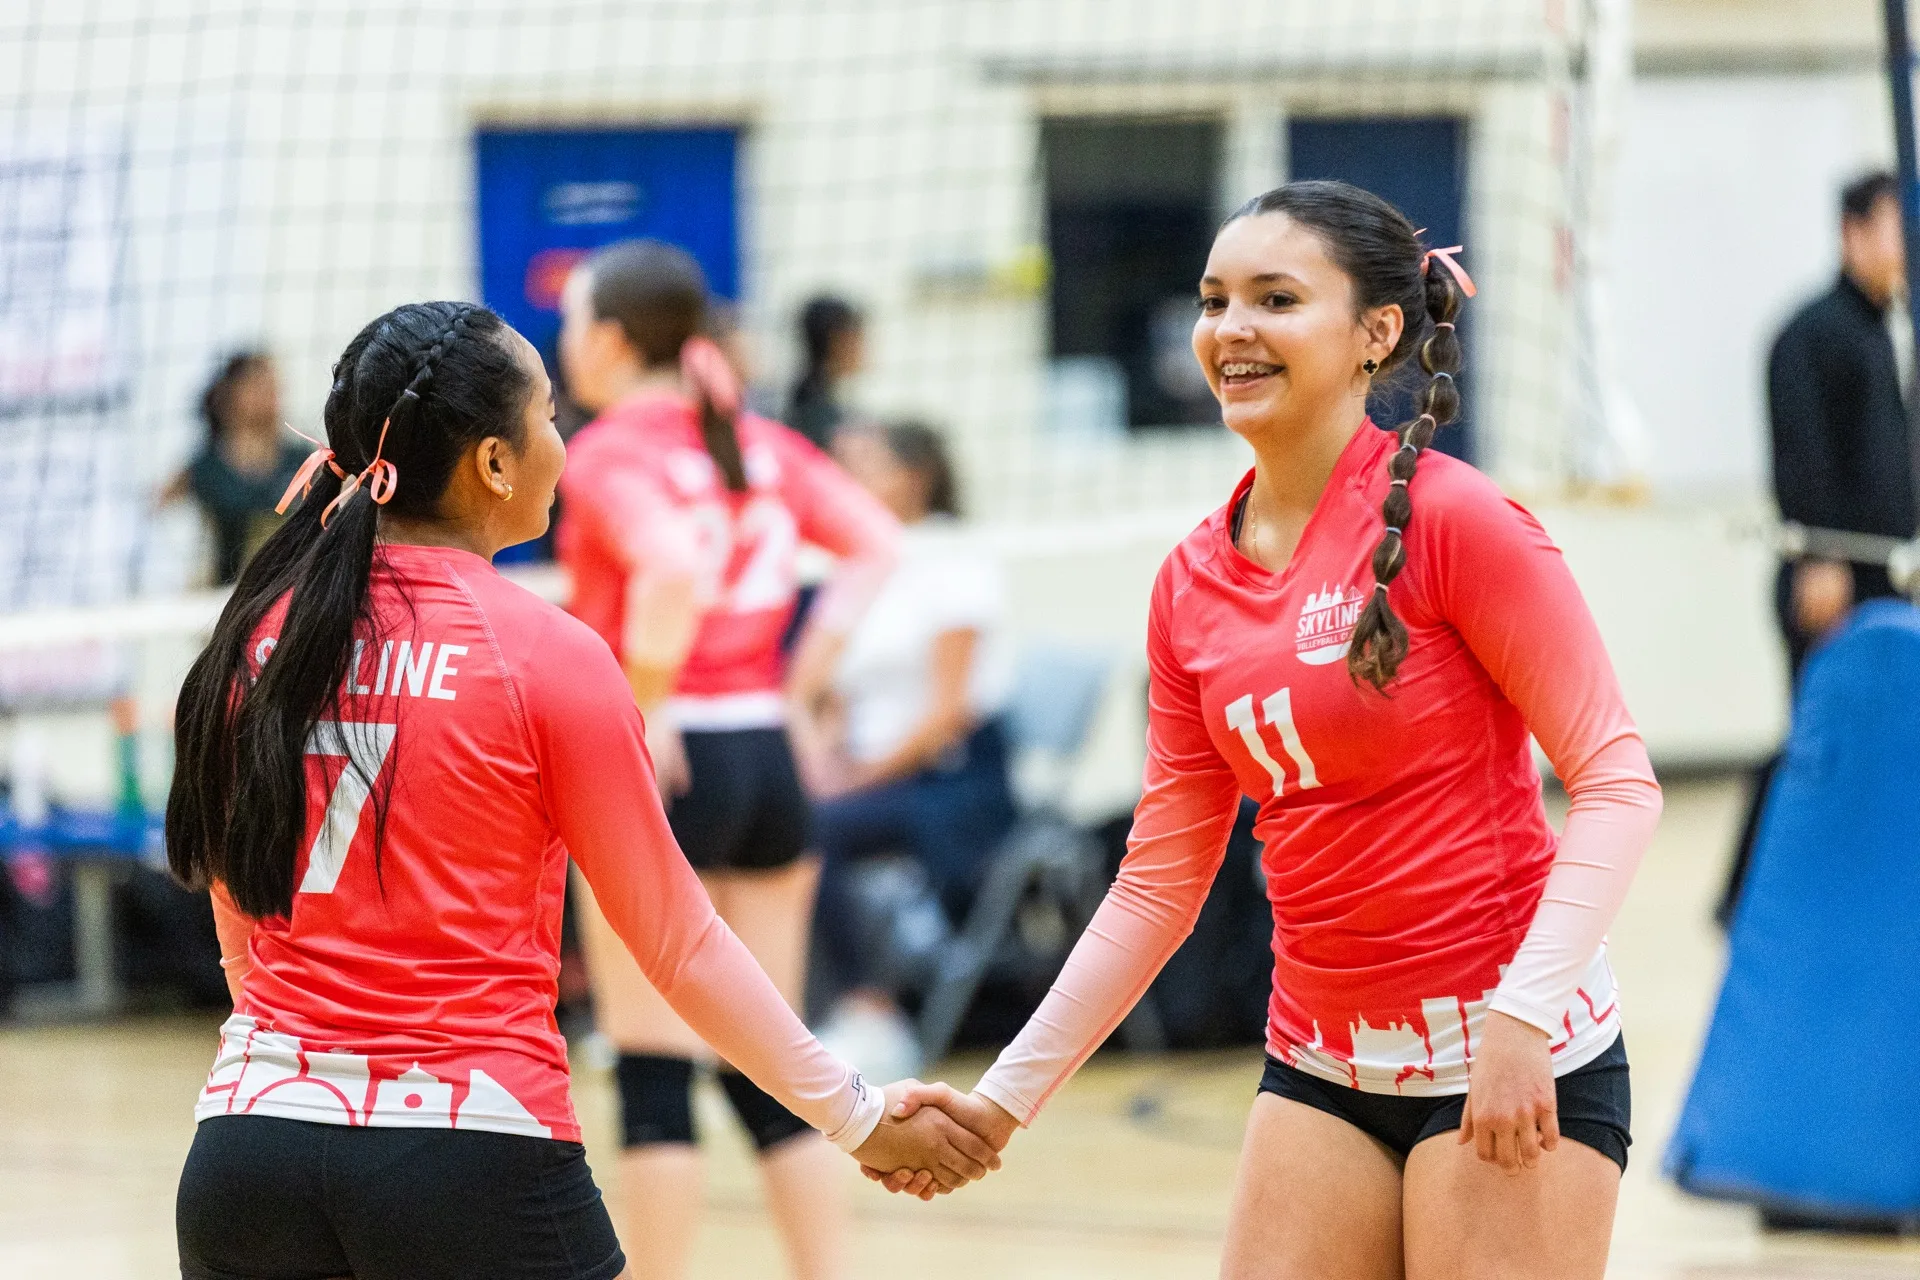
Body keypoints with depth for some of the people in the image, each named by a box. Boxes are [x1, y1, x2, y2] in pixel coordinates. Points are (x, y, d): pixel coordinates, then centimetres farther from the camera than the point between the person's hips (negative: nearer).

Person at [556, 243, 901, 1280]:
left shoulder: (606, 455, -9)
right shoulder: (762, 445, 11)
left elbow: (674, 570, -27)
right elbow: (877, 544, 7)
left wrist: (645, 711, -18)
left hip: (663, 765, -6)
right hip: (767, 752, 7)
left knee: (653, 1075, -1)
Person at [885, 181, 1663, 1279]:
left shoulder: (1455, 520, -10)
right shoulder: (1193, 582, 8)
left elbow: (1619, 782, -12)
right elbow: (1160, 880, 13)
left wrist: (1523, 1011, -23)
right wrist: (1005, 1099, 10)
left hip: (1514, 1063, -6)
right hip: (1322, 1062, 6)